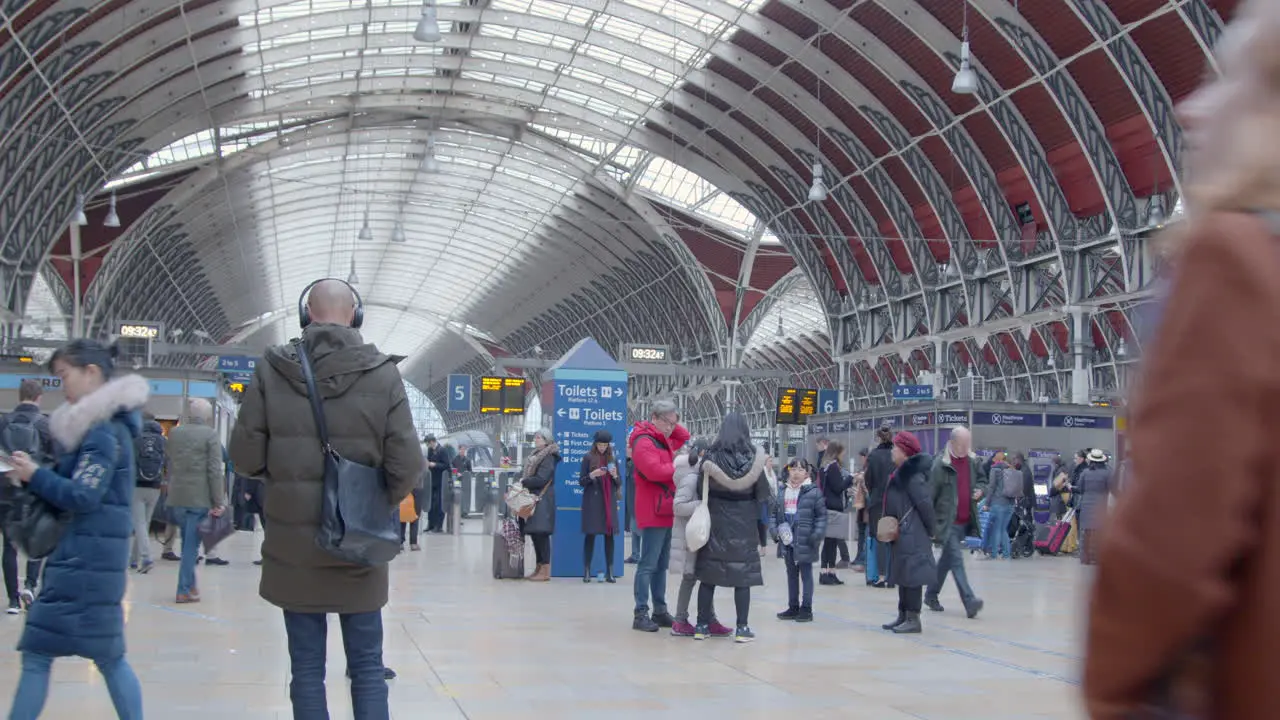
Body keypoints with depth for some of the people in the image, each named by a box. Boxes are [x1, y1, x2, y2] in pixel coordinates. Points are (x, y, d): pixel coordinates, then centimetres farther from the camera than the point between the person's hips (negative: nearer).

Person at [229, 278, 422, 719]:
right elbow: (406, 466, -9)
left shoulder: (272, 370, -5)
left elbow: (245, 456, -3)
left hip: (293, 544, 0)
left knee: (307, 667, 9)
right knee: (367, 666, 10)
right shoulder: (383, 373, -7)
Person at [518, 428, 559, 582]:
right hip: (534, 499, 9)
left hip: (543, 500, -9)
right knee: (535, 534, 10)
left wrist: (524, 481, -6)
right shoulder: (537, 456, 18)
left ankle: (545, 570, -9)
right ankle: (539, 568, 15)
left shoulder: (548, 457, -11)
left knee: (541, 533, -10)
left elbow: (541, 479, -18)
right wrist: (525, 482, 2)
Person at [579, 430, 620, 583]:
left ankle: (609, 572, 1)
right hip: (592, 501, -3)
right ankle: (586, 571, 0)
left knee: (609, 535, 0)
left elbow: (619, 484, 13)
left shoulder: (612, 459, 12)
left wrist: (615, 475, -8)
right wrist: (592, 475, -17)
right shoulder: (588, 458, 3)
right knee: (590, 535, -4)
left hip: (609, 502, 3)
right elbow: (581, 481, 1)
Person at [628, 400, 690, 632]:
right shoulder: (643, 442, -13)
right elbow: (654, 470, -26)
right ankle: (640, 614, -8)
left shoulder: (664, 440, 16)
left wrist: (672, 426, 11)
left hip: (665, 512, 10)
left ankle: (660, 611, 17)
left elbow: (684, 438, 29)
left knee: (661, 565, 12)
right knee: (648, 564, -9)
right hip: (653, 512, -10)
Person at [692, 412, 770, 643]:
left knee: (708, 574, 6)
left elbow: (701, 488, -4)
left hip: (716, 520, 1)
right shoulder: (753, 456, -5)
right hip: (743, 522, -1)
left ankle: (702, 625, 8)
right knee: (742, 575, 3)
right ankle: (742, 628, 2)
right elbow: (762, 492, -5)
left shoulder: (712, 455, -5)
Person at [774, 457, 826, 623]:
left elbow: (821, 515, -7)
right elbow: (777, 513, 15)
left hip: (805, 542, -6)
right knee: (791, 574, 14)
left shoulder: (813, 492, -8)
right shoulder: (784, 492, 8)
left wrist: (817, 535, -14)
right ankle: (793, 607, 23)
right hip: (788, 541, 6)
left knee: (806, 574, 2)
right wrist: (776, 530, 2)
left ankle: (806, 609, 8)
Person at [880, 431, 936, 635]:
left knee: (911, 575, -7)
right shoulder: (903, 472, 15)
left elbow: (925, 503, -17)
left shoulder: (913, 475, -15)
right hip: (903, 534, 10)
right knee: (902, 575, 14)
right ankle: (903, 616, 21)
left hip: (912, 535, -10)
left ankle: (913, 619, -4)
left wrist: (931, 530, -10)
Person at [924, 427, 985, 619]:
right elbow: (929, 494, -10)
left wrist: (981, 490, -2)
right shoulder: (941, 464, -11)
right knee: (956, 560, -12)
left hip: (965, 521, 7)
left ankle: (931, 595, 31)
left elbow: (983, 481, 24)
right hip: (947, 521, -6)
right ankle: (969, 601, -19)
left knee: (946, 560, 17)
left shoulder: (973, 462, 9)